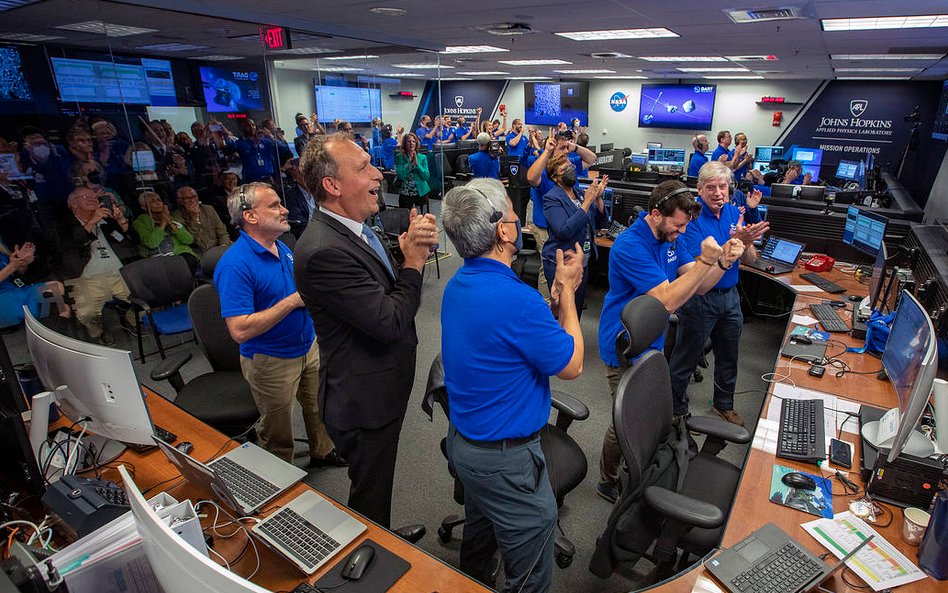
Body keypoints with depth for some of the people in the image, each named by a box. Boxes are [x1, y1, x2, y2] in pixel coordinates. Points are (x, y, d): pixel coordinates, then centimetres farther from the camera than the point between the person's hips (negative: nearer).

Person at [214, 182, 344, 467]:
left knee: (319, 407, 26)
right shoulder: (235, 264, -25)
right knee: (278, 436, 14)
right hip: (272, 361, -7)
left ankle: (323, 451, 51)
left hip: (308, 346, 7)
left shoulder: (282, 248, 2)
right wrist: (294, 300, -28)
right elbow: (240, 330, -31)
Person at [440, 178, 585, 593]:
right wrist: (567, 290, -8)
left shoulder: (459, 283, -2)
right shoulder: (514, 298, -30)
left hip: (463, 440, 9)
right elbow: (571, 365, -16)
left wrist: (559, 289, 4)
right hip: (505, 458, -9)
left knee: (479, 535, 32)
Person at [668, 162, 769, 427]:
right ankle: (677, 411, 26)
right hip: (700, 298, -7)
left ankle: (724, 405, 43)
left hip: (730, 296, 7)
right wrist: (734, 242, -34)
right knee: (685, 359, 7)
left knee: (728, 357, 22)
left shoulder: (733, 211, 2)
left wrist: (746, 241, -22)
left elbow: (750, 260, 0)